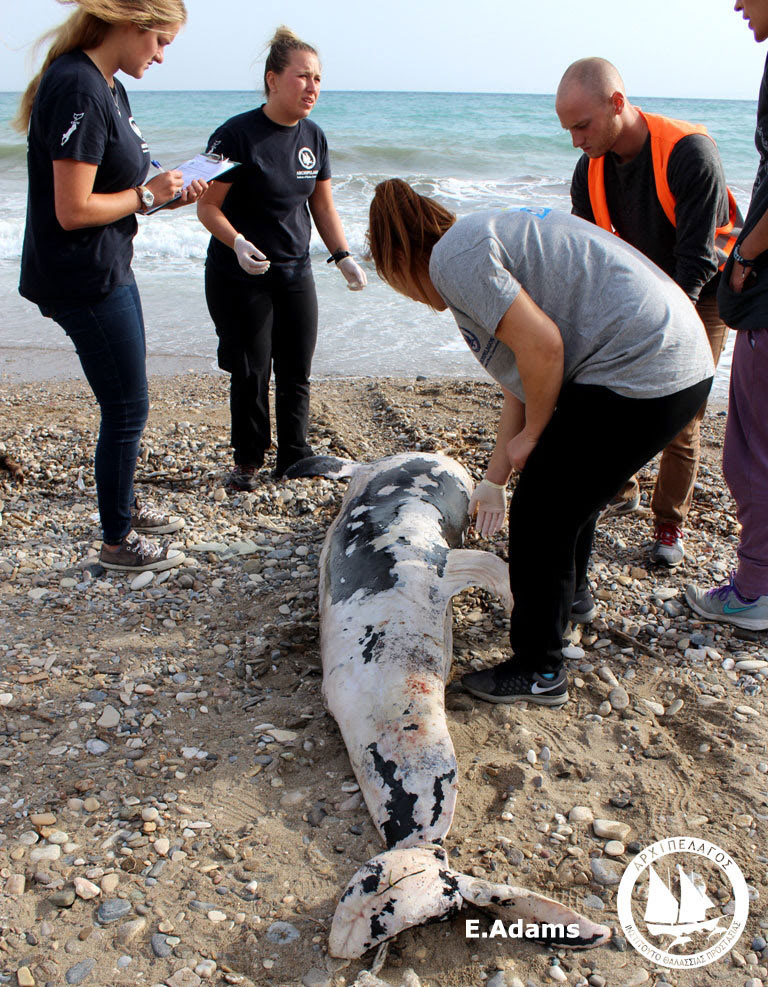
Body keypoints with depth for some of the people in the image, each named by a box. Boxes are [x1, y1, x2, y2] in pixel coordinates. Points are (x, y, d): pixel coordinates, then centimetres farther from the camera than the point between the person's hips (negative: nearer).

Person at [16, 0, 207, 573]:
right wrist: (145, 196, -12)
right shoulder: (78, 88, -20)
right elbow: (73, 211, -24)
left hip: (108, 269, 10)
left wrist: (167, 196, 3)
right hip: (84, 280, -10)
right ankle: (118, 542, 15)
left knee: (126, 402, 20)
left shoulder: (109, 88, 12)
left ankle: (125, 506, 38)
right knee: (128, 408, -1)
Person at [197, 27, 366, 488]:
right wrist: (238, 243, -30)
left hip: (296, 273, 5)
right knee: (250, 373, 1)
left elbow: (323, 206, 13)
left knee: (297, 372, 7)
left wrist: (343, 256, 1)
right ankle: (248, 461, 18)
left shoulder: (314, 137, 6)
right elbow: (208, 207, -12)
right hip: (239, 278, -5)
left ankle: (294, 456, 22)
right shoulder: (237, 135, -13)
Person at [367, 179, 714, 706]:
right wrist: (495, 478, 27)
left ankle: (539, 672, 16)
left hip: (636, 374, -10)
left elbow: (541, 347, -20)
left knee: (540, 515, 1)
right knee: (572, 487, 29)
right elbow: (522, 381, 23)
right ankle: (572, 590, 55)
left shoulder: (453, 255, -9)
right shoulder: (488, 237, 22)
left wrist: (532, 434, -3)